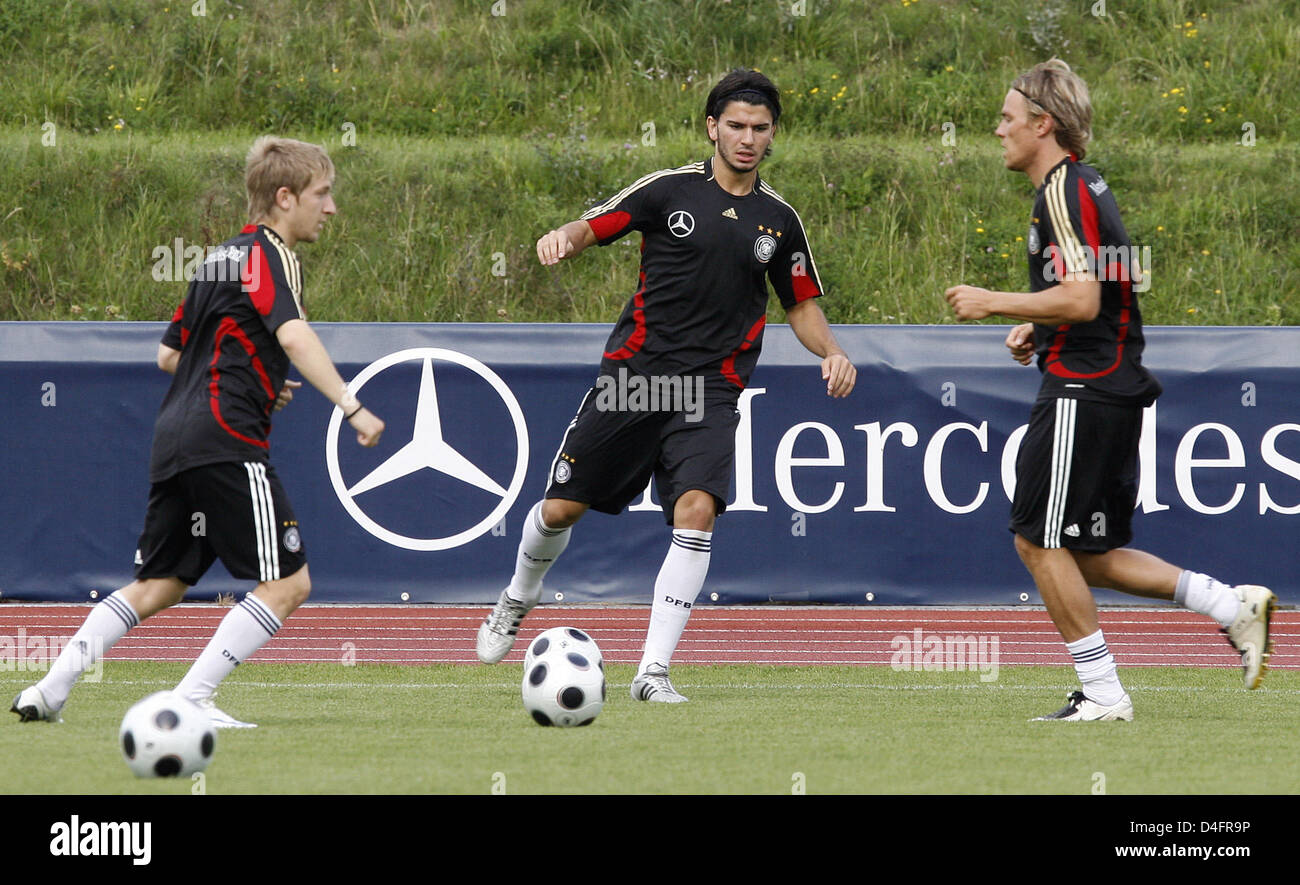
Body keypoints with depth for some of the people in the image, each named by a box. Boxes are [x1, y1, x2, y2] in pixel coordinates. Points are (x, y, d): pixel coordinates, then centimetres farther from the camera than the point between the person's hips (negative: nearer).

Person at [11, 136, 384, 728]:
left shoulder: (223, 257, 22)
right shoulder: (268, 256, -6)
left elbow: (169, 353, 28)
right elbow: (293, 336, -24)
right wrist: (351, 407, -29)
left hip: (174, 436, 9)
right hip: (226, 440, -9)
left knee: (157, 586, 17)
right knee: (288, 583, -6)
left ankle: (50, 687, 12)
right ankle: (191, 699, -12)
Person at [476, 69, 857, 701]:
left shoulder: (778, 219, 9)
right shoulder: (669, 190, 0)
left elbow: (801, 306, 19)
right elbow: (592, 227, 1)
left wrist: (832, 352, -1)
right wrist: (562, 238, -22)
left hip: (712, 390, 1)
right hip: (637, 371, -1)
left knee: (697, 511, -22)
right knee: (562, 507, 4)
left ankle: (653, 671, -17)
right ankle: (519, 598, 38)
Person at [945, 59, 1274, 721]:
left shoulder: (1063, 192, -14)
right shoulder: (1084, 184, 18)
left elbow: (1082, 299, -24)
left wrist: (994, 304, -15)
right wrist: (1038, 327, 17)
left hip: (1083, 392, -10)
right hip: (1112, 388, 10)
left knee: (1040, 541, -4)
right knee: (1089, 555, 13)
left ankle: (1102, 693, -2)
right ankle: (1234, 606, 7)